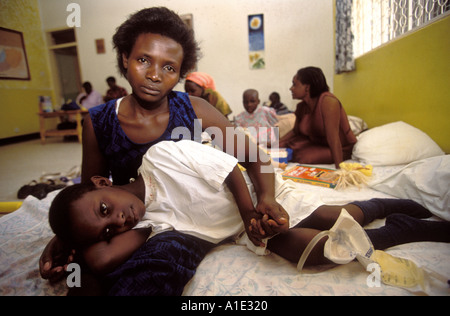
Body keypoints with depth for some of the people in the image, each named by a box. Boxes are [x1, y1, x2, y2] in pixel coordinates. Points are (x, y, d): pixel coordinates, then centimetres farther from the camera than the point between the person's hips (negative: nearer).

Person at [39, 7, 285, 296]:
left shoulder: (193, 109, -8)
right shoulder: (98, 123, -4)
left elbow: (254, 157, -4)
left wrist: (267, 197, -23)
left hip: (189, 224, -1)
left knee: (163, 257, -34)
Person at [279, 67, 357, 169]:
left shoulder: (328, 101, -26)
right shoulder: (301, 107, -3)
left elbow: (333, 138, -34)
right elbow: (295, 131, 9)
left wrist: (340, 169, -37)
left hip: (342, 149, -6)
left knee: (304, 157, -29)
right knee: (284, 146, -12)